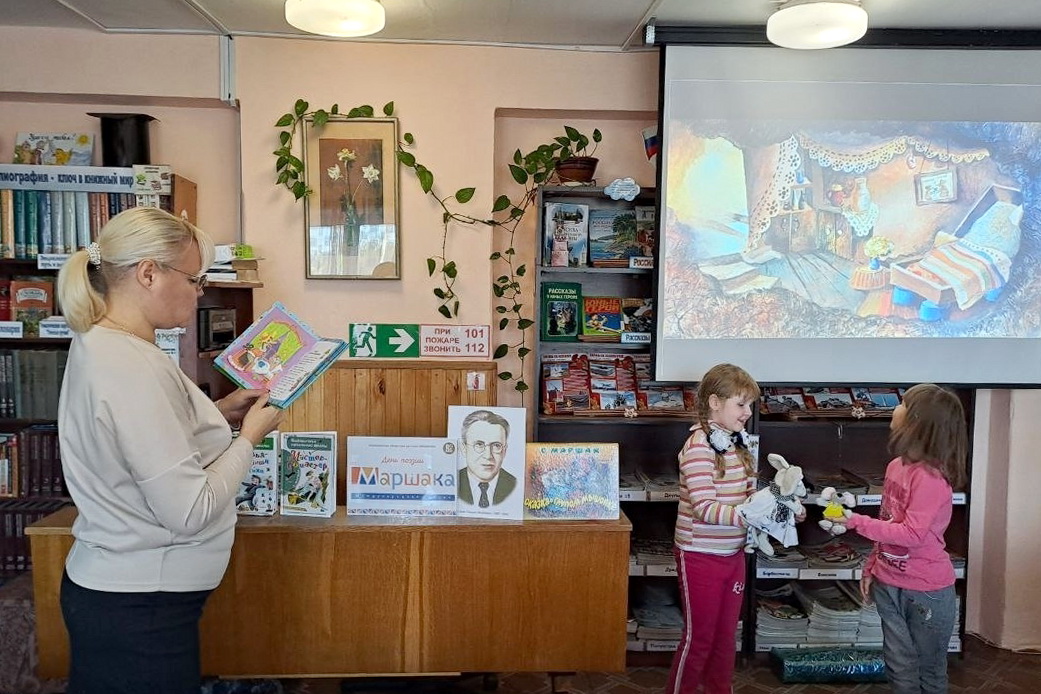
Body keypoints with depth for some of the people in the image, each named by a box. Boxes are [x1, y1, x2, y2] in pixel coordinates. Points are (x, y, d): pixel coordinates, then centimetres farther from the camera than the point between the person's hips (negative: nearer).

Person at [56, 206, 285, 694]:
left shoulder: (101, 345, 4)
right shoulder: (131, 369, -27)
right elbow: (190, 512, -26)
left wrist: (219, 413, 4)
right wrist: (250, 436, -13)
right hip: (137, 609, -10)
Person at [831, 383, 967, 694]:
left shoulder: (931, 477, -21)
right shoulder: (896, 466, 3)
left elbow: (912, 534, -25)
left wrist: (855, 521, -24)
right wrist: (871, 567, 10)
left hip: (928, 590, -7)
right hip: (889, 584, 7)